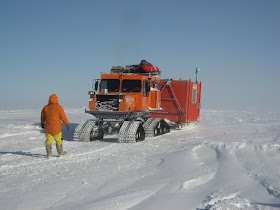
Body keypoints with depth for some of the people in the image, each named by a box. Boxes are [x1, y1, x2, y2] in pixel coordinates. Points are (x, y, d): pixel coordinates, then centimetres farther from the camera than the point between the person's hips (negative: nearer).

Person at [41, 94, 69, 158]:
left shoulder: (45, 108, 4)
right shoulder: (58, 107, -10)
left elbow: (42, 117, 16)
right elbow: (63, 117, -8)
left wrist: (42, 124, 32)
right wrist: (67, 124, 3)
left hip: (48, 128, 3)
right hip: (56, 128, -3)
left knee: (48, 140, 9)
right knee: (58, 140, 10)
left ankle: (49, 154, 7)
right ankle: (60, 153, 21)